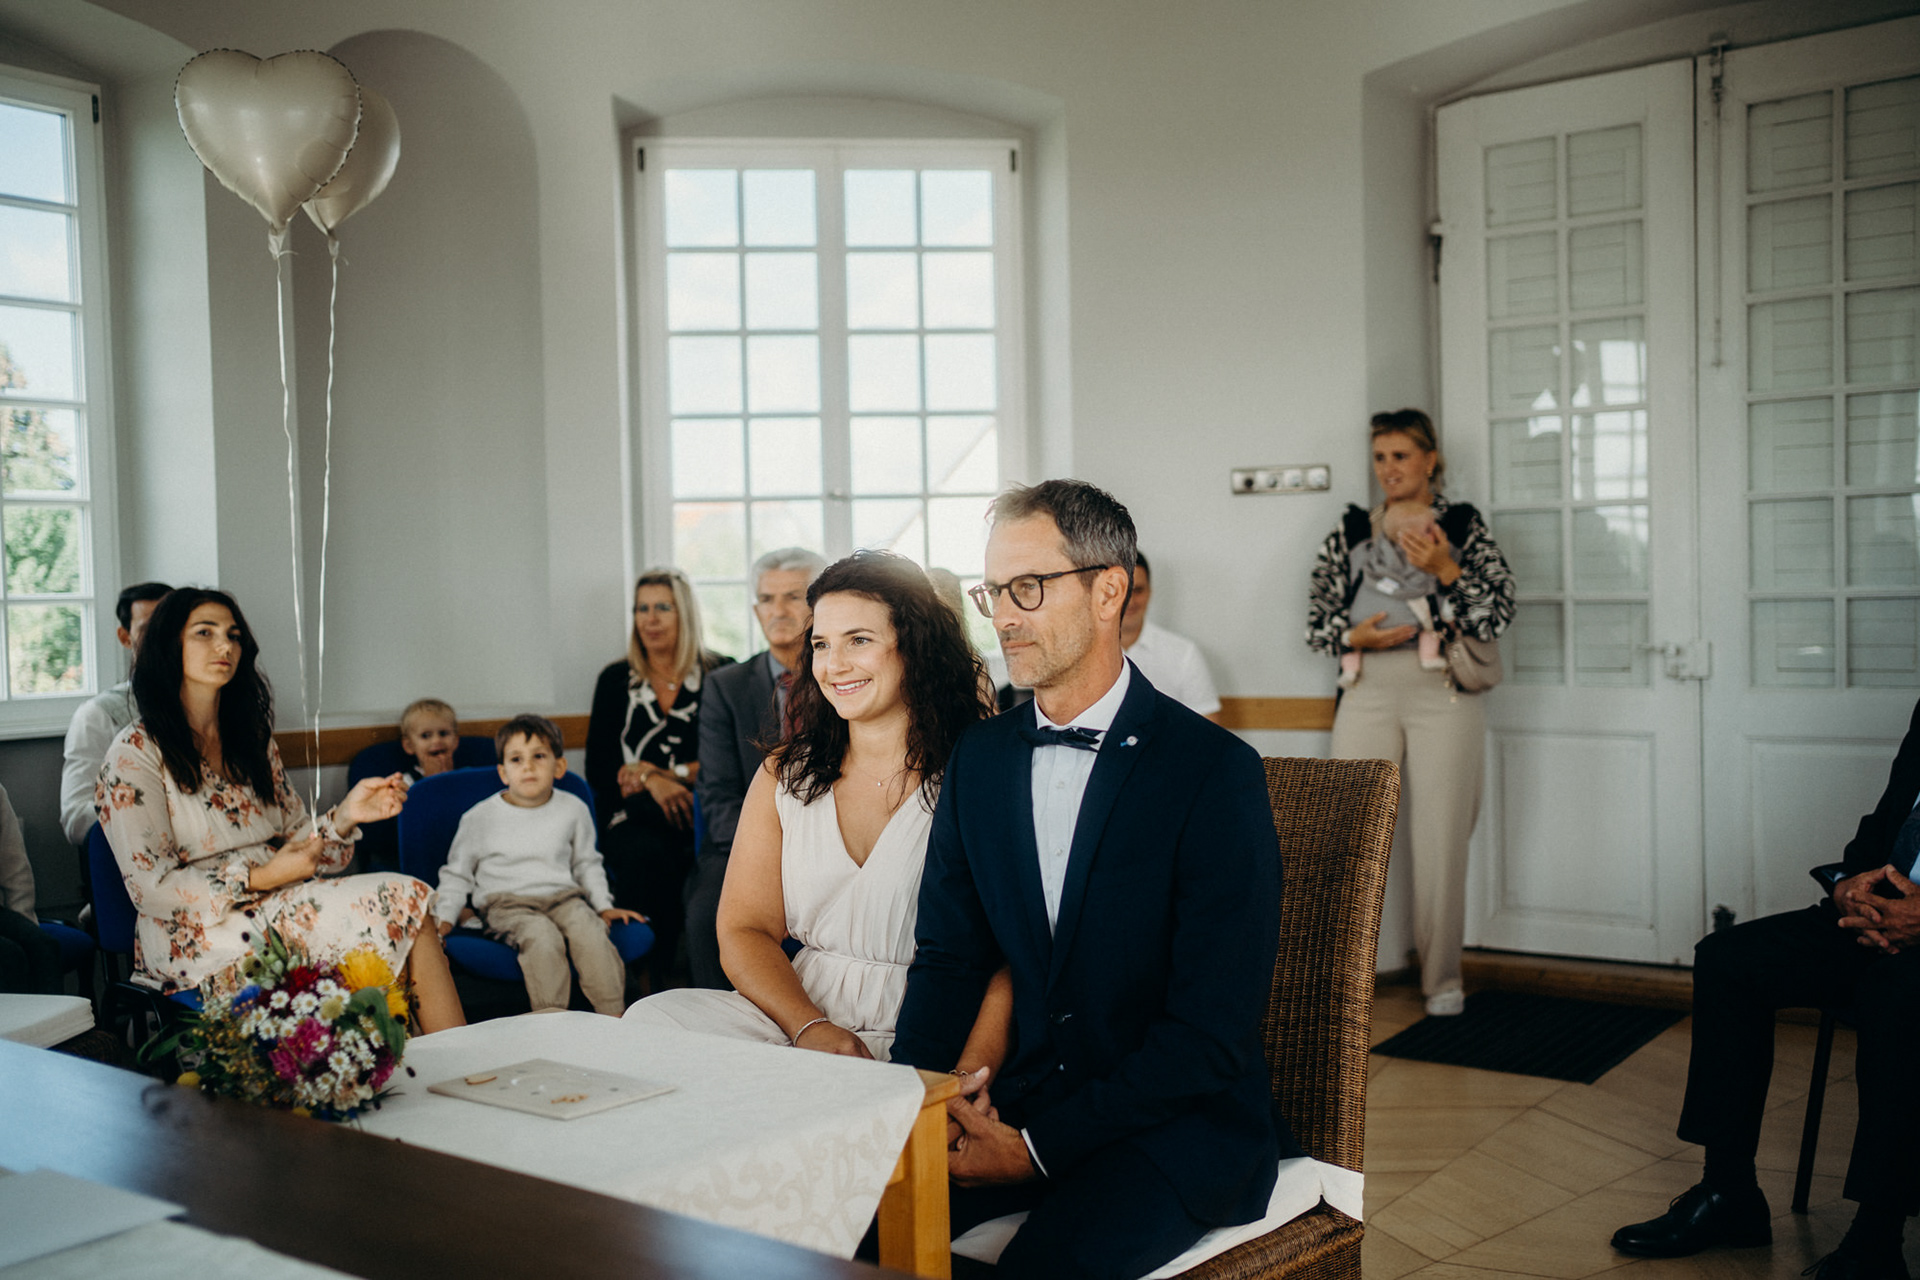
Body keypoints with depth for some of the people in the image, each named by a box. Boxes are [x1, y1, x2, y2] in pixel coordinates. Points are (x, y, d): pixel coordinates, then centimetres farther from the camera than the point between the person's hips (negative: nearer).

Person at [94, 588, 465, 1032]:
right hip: (198, 936, -6)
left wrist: (344, 817, -6)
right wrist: (260, 878, -17)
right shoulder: (134, 754, -3)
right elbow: (151, 888, -10)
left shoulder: (252, 741, 18)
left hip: (280, 907, 6)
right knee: (395, 902, -27)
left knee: (407, 900, -26)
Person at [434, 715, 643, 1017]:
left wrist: (604, 906, 10)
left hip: (563, 897, 2)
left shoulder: (574, 809, 8)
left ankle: (614, 1017, -23)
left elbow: (586, 864, 20)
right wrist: (444, 917, 0)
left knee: (591, 932, -29)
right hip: (506, 904, -2)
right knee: (542, 936, -34)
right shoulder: (481, 818, 1)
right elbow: (457, 873, 11)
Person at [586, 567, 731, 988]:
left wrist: (661, 773, -7)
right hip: (633, 821, 1)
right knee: (646, 856, -35)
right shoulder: (615, 680, 15)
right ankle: (653, 980, -23)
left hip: (699, 814, -1)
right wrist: (651, 780, -10)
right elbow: (598, 770, 8)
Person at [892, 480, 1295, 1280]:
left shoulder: (1215, 772, -13)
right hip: (1026, 1097, 5)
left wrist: (1039, 1147, -18)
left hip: (1181, 1123, -4)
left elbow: (1211, 1032, -16)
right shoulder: (979, 758, 7)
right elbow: (949, 959, 10)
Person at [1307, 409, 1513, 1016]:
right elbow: (1316, 620, 10)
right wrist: (1355, 636, -10)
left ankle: (1442, 978, 15)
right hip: (1368, 693, 2)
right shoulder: (1351, 532, 11)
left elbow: (1499, 613, -4)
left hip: (1442, 692, -2)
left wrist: (1446, 571, -16)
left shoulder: (1464, 527, 5)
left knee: (1441, 839, 2)